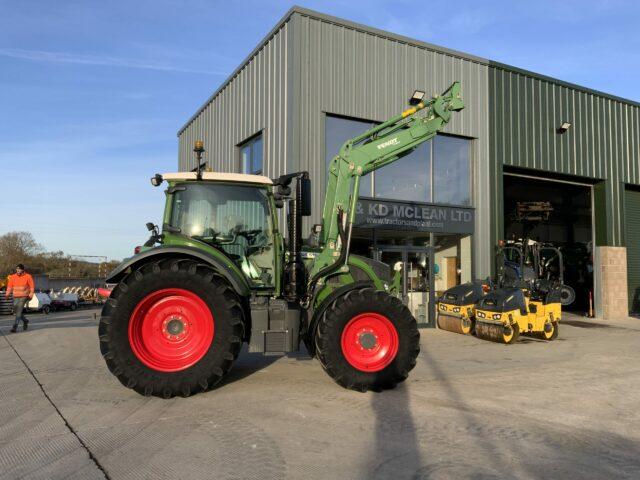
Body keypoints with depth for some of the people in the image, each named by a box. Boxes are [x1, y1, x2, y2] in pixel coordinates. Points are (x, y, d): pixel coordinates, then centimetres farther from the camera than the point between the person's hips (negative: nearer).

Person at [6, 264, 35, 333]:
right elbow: (10, 286, 5)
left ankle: (15, 327, -13)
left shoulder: (28, 277, -6)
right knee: (16, 311, 8)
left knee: (19, 311, -13)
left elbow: (32, 286, -3)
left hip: (24, 296, -5)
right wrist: (7, 294, -9)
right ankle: (25, 321, 32)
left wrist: (31, 295, -15)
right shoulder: (13, 277, 3)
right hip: (15, 297, 5)